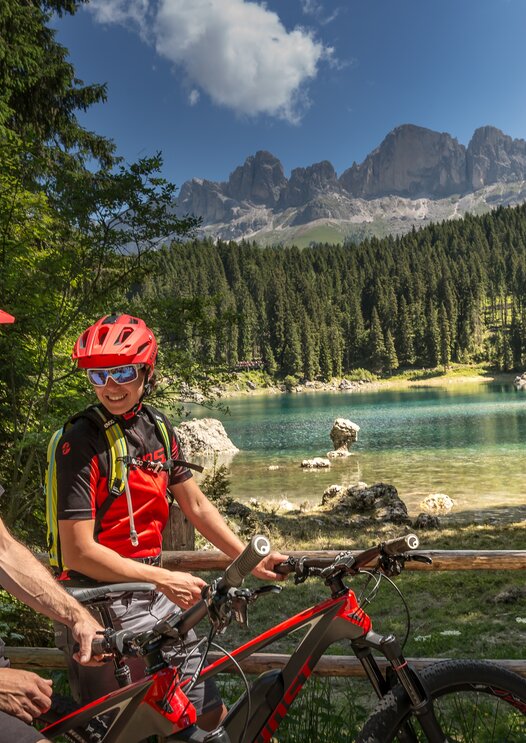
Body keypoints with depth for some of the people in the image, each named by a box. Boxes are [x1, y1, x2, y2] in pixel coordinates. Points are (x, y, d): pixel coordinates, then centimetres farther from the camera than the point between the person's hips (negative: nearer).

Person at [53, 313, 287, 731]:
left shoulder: (158, 429, 3)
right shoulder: (81, 443, -18)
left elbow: (197, 507, 8)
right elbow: (79, 552, -20)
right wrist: (163, 579, -22)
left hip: (152, 594, 7)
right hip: (103, 601, -6)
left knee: (211, 715, 16)